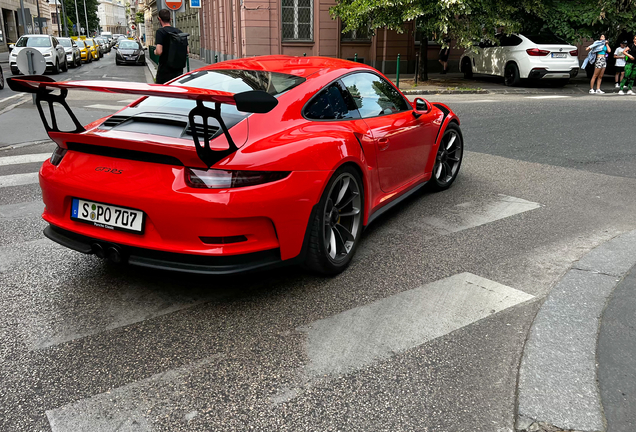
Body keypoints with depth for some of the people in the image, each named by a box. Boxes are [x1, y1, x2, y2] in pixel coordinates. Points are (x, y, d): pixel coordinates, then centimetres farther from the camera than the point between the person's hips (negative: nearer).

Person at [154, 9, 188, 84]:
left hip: (164, 70, -5)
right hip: (178, 70, 5)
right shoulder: (179, 31, 7)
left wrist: (155, 51, 1)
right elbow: (187, 50, 9)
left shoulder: (160, 31, -10)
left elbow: (159, 52, -20)